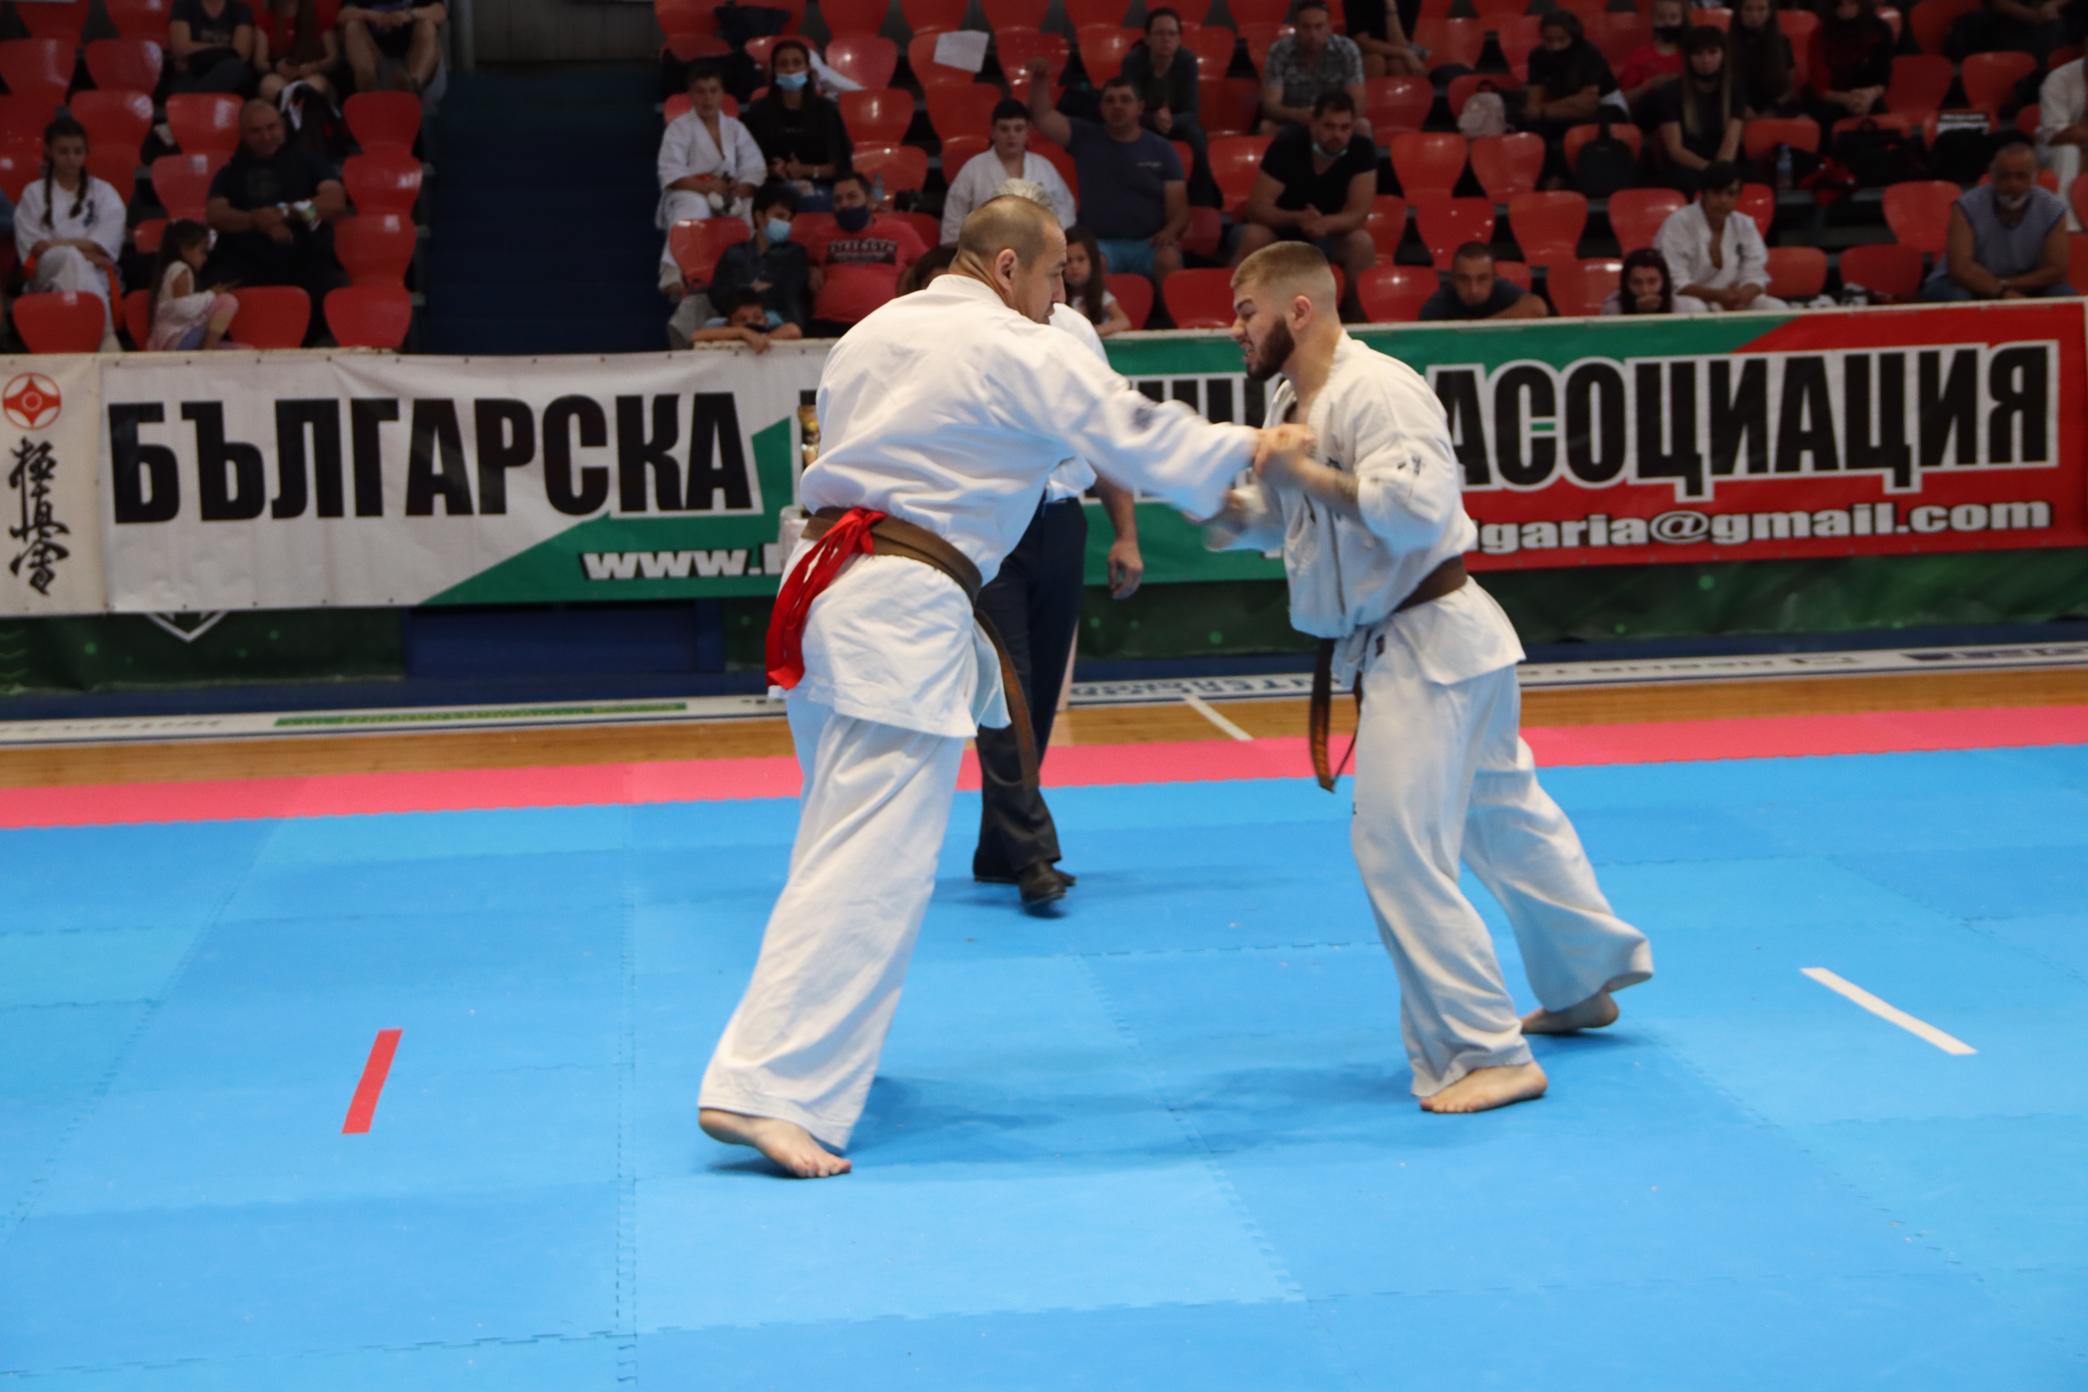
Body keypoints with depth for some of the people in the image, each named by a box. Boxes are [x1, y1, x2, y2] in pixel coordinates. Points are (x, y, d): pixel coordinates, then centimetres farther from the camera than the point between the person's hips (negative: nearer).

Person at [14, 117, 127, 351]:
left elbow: (103, 246, 1)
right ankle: (105, 337, -51)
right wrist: (82, 247, -12)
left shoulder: (103, 193, 14)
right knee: (70, 256, -36)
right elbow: (32, 245, 1)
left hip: (93, 274, 0)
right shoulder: (33, 193, 13)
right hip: (47, 274, 0)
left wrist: (55, 244, -7)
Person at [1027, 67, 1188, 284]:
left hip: (1148, 243, 0)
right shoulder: (1085, 138, 12)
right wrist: (1039, 82, -13)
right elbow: (1042, 119, 3)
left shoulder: (1162, 150, 10)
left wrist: (1169, 232, -14)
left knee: (1169, 260, -35)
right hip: (1100, 243, 0)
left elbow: (1179, 206, 7)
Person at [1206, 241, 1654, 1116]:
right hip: (1410, 643, 11)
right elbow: (1269, 518, 19)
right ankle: (1585, 983, 40)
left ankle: (1484, 1054, -6)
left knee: (1399, 844, -13)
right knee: (1502, 815, 23)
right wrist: (1218, 500, 0)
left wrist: (1306, 472, -27)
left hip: (1427, 641, -11)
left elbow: (1419, 505, -33)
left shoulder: (1376, 391, -21)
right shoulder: (1293, 401, 10)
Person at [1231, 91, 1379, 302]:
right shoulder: (1287, 143, -24)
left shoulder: (1362, 150, -18)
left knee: (1363, 243, -28)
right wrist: (1299, 218, -44)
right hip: (1277, 228, -2)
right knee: (1254, 236, -35)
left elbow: (1358, 214, -21)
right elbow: (1258, 208, -25)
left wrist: (1325, 224, -43)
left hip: (1326, 236, 2)